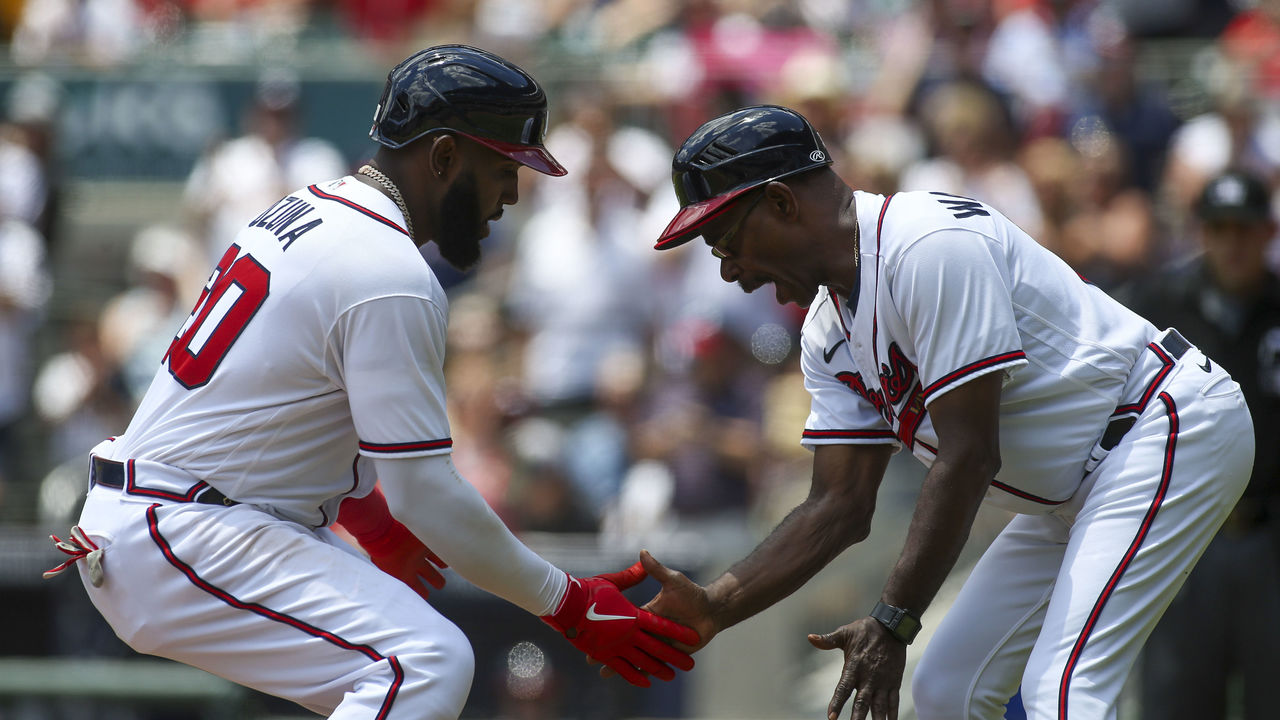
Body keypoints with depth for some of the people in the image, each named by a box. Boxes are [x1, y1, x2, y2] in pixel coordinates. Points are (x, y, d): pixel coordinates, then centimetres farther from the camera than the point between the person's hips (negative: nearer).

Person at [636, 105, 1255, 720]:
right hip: (1070, 498, 10)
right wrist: (713, 607, -7)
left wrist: (893, 623, -23)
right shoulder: (830, 329, 8)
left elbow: (969, 457, -25)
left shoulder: (930, 246, -23)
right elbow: (839, 506, 7)